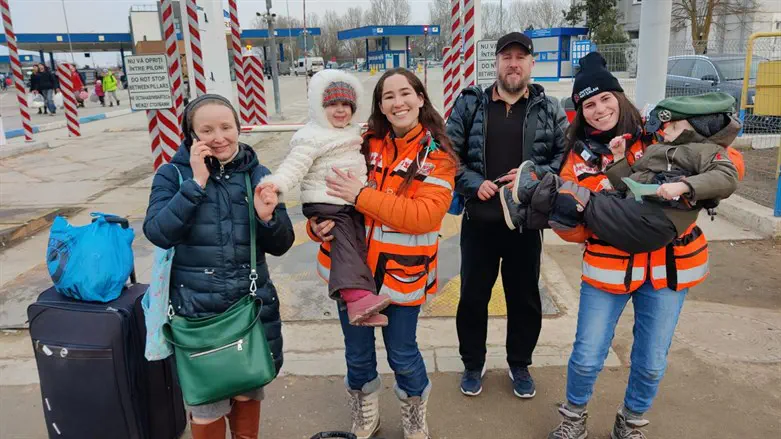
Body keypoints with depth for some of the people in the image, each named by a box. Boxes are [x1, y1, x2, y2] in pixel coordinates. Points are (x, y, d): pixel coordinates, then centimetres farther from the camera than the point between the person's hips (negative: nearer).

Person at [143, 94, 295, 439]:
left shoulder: (257, 174, 0)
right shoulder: (173, 174, -5)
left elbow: (280, 246, 1)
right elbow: (157, 232, -19)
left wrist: (267, 217, -20)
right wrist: (196, 182, -22)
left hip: (252, 304, 2)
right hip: (197, 309, -2)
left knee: (249, 390, 19)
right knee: (207, 402, 10)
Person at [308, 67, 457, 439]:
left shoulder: (437, 154, -8)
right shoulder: (367, 142, 1)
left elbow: (425, 214, -21)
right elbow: (329, 189, 8)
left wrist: (362, 196, -24)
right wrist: (318, 222, -13)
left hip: (402, 271, -3)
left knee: (401, 354, 12)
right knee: (357, 353, 17)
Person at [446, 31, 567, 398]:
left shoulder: (549, 109, 2)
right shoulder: (469, 104, 0)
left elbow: (567, 157, 2)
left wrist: (536, 174, -14)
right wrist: (473, 183, -13)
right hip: (479, 220, 0)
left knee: (525, 298, 14)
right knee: (473, 296, 11)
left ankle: (520, 365, 36)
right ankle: (473, 364, 33)